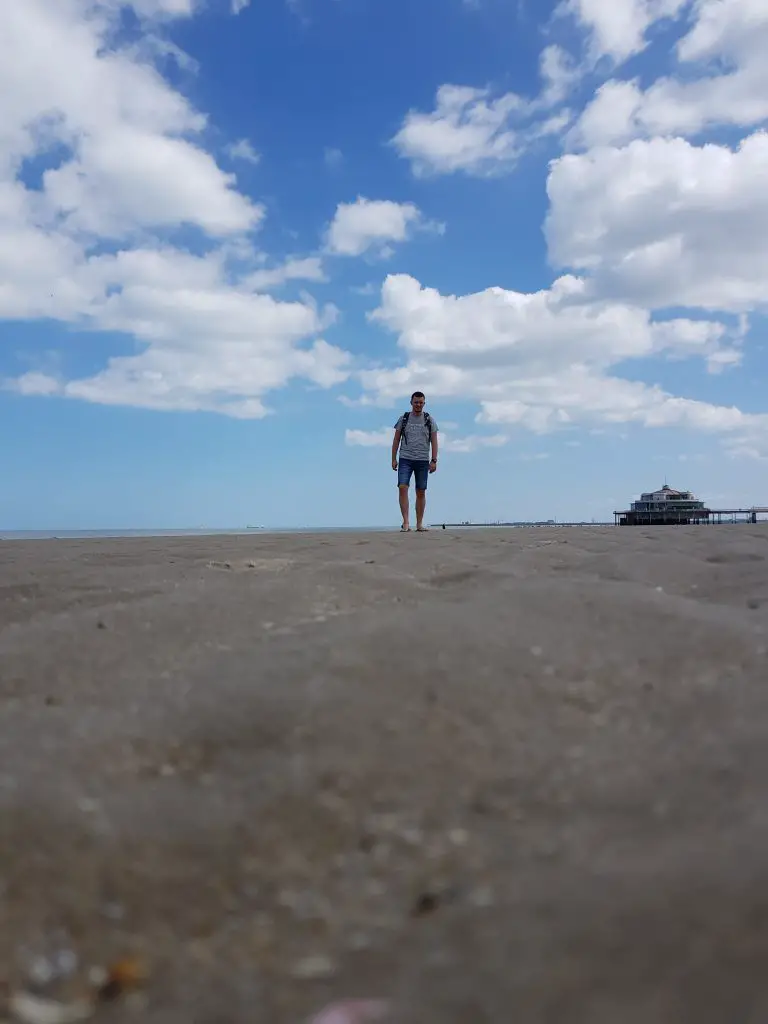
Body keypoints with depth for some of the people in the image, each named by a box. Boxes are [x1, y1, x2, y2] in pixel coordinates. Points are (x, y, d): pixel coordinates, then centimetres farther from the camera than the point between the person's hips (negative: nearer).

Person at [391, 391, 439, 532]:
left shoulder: (429, 420, 5)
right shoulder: (403, 419, 5)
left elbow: (434, 441, 3)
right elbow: (396, 440, 7)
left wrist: (434, 461, -6)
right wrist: (394, 459, 0)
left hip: (423, 461, 1)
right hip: (405, 459, -1)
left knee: (421, 492, 3)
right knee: (402, 488, -17)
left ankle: (419, 524, 11)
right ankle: (406, 522, -18)